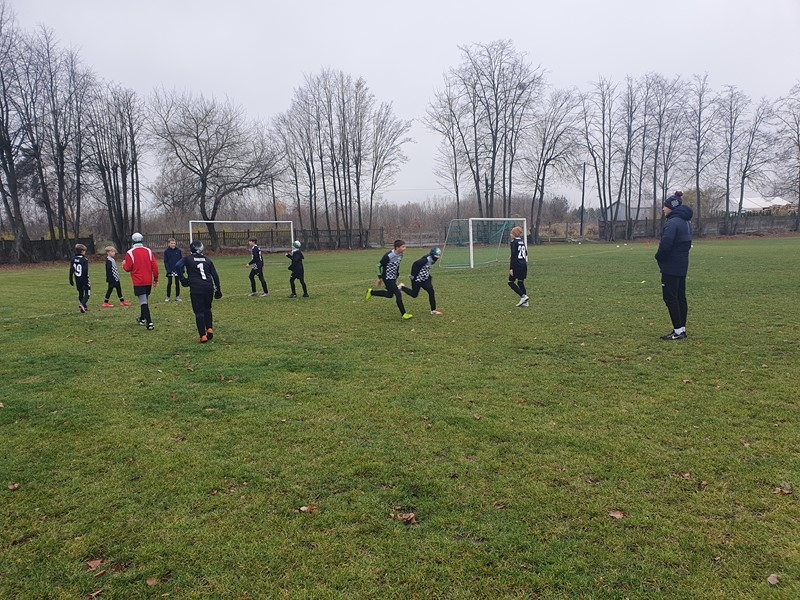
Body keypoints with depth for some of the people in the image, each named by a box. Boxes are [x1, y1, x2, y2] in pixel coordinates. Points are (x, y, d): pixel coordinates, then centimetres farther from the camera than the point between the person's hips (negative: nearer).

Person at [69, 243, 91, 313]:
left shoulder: (73, 259, 5)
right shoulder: (84, 260, -13)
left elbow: (71, 270, 7)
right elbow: (85, 271, -18)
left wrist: (71, 280, 14)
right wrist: (87, 281, -15)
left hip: (77, 280, 6)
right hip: (84, 280, -6)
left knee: (80, 293, 16)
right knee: (87, 293, 1)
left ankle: (84, 307, 23)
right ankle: (82, 304, -20)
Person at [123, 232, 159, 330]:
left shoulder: (130, 253, -9)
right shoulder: (148, 251, 2)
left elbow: (128, 268, -6)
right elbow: (155, 266, 0)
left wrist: (124, 264, 17)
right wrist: (155, 279, 10)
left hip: (138, 282, -4)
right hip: (148, 281, 4)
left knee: (143, 302, -7)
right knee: (145, 300, 21)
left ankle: (149, 323, -17)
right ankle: (142, 318, 38)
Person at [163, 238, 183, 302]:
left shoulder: (178, 250, -1)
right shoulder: (166, 251, -3)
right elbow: (165, 261, -2)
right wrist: (168, 270, -12)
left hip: (177, 270, 1)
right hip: (170, 270, -1)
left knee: (177, 283, 6)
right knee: (169, 283, 4)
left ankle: (177, 297, 15)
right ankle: (168, 297, 13)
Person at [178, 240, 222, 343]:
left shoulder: (188, 259, 7)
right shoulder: (207, 260, 16)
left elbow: (178, 266, -12)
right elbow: (215, 275, 12)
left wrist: (183, 279, -2)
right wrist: (218, 289, 18)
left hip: (196, 288, -3)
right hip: (209, 287, 3)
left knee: (199, 312, 2)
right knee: (207, 309, 22)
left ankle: (203, 336, -1)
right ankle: (209, 329, 6)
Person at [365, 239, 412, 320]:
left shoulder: (400, 255, -2)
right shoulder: (388, 256, -26)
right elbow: (378, 265, -17)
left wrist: (396, 276, 20)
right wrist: (380, 278, -13)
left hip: (393, 278, 9)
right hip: (387, 278, -9)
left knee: (390, 295, 19)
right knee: (398, 294, -11)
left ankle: (371, 292, 35)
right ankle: (404, 314, -1)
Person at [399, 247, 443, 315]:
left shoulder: (432, 260, 2)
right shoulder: (426, 259, -27)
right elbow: (415, 264, -28)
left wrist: (429, 276, 17)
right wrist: (413, 276, -23)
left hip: (425, 279, 8)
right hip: (417, 279, -8)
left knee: (431, 292, -2)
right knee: (414, 294, 6)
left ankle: (433, 310, 4)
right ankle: (402, 287, 29)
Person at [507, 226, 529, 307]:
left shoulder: (514, 242, -11)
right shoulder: (522, 241, 11)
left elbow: (513, 255, -16)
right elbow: (525, 253, 17)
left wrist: (511, 268, -17)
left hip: (517, 266, -8)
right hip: (524, 265, 8)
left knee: (511, 282, 3)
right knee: (520, 282, 13)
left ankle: (523, 296, -9)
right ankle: (525, 302, 10)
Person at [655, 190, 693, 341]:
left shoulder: (673, 223, -18)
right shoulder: (686, 222, 14)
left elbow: (665, 245, -26)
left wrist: (658, 257, -7)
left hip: (671, 266, -10)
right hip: (682, 266, 10)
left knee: (670, 297, -4)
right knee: (680, 297, 13)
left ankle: (678, 331, -3)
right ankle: (682, 329, 19)